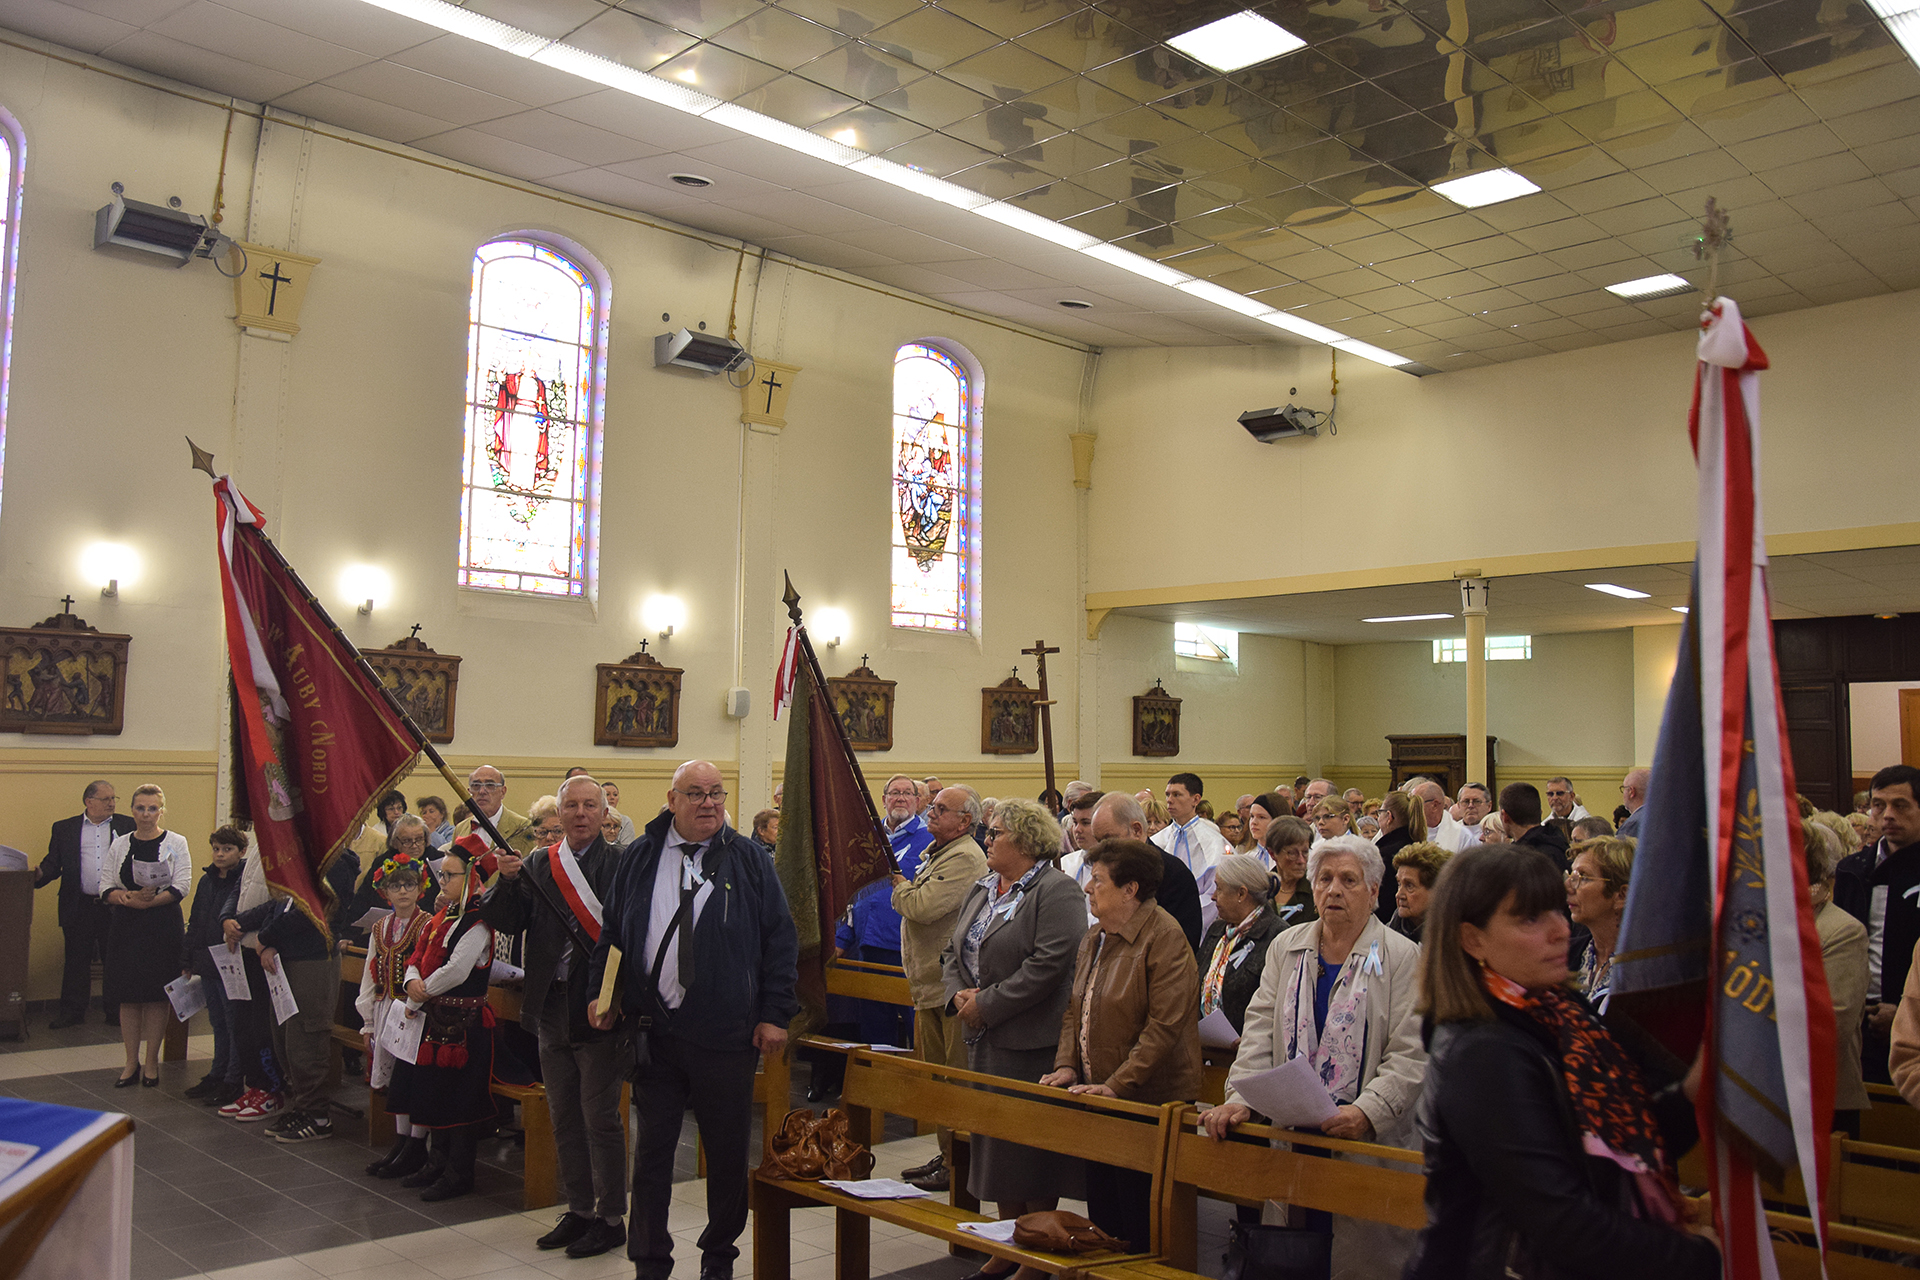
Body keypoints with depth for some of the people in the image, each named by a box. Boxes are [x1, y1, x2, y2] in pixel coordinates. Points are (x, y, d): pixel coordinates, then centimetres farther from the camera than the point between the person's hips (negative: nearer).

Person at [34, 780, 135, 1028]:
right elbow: (53, 863, 5)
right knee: (76, 961, 8)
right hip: (79, 906, 1)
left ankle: (116, 1013, 14)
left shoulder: (128, 826, 6)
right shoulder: (64, 828, 9)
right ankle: (72, 1012, 20)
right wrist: (39, 876, -15)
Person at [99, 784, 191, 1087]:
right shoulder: (119, 845, 9)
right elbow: (105, 888, 4)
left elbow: (181, 886, -7)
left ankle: (151, 1063, 10)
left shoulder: (175, 843, 2)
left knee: (157, 995, 0)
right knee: (128, 996, 4)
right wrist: (129, 898, -16)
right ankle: (131, 1063, 14)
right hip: (126, 926, 3)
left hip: (163, 925, -2)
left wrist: (149, 901, -18)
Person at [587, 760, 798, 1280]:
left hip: (726, 1033, -1)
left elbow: (780, 939, 1)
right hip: (653, 1031, 2)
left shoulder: (748, 859, 2)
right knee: (651, 1152, 8)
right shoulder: (639, 858, 8)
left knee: (727, 1154, 9)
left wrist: (775, 1013, -4)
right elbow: (612, 932, 15)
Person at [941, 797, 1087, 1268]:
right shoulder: (981, 889, 15)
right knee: (995, 1144, 14)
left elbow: (1047, 965, -22)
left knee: (1032, 1153, 0)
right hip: (984, 1041, 8)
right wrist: (958, 993, -2)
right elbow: (953, 950, 18)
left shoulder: (1057, 892, -12)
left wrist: (986, 1004, -18)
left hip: (1031, 1043, -8)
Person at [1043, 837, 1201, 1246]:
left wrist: (1117, 1085, -23)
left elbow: (1164, 1026, -20)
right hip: (1099, 1100, 8)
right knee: (1101, 1211, 15)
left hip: (1150, 1100, -8)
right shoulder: (1094, 937, 11)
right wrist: (1066, 1065, 2)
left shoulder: (1164, 937, -15)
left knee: (1138, 1223, -1)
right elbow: (1075, 1010, 18)